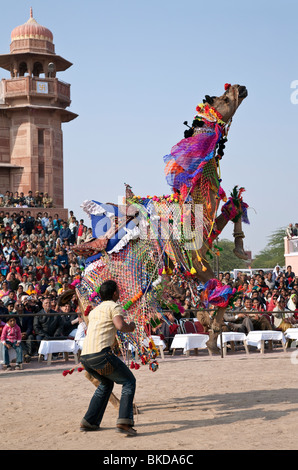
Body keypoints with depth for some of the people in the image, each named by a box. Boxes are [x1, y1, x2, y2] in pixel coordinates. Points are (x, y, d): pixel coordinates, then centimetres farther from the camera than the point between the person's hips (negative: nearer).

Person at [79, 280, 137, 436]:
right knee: (129, 381, 5)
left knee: (106, 384, 29)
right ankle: (124, 421, -12)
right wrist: (131, 326, 6)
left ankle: (89, 422, 25)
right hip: (101, 353, -8)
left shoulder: (94, 310, 26)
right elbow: (121, 326, -16)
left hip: (85, 356, 8)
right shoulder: (114, 307, 2)